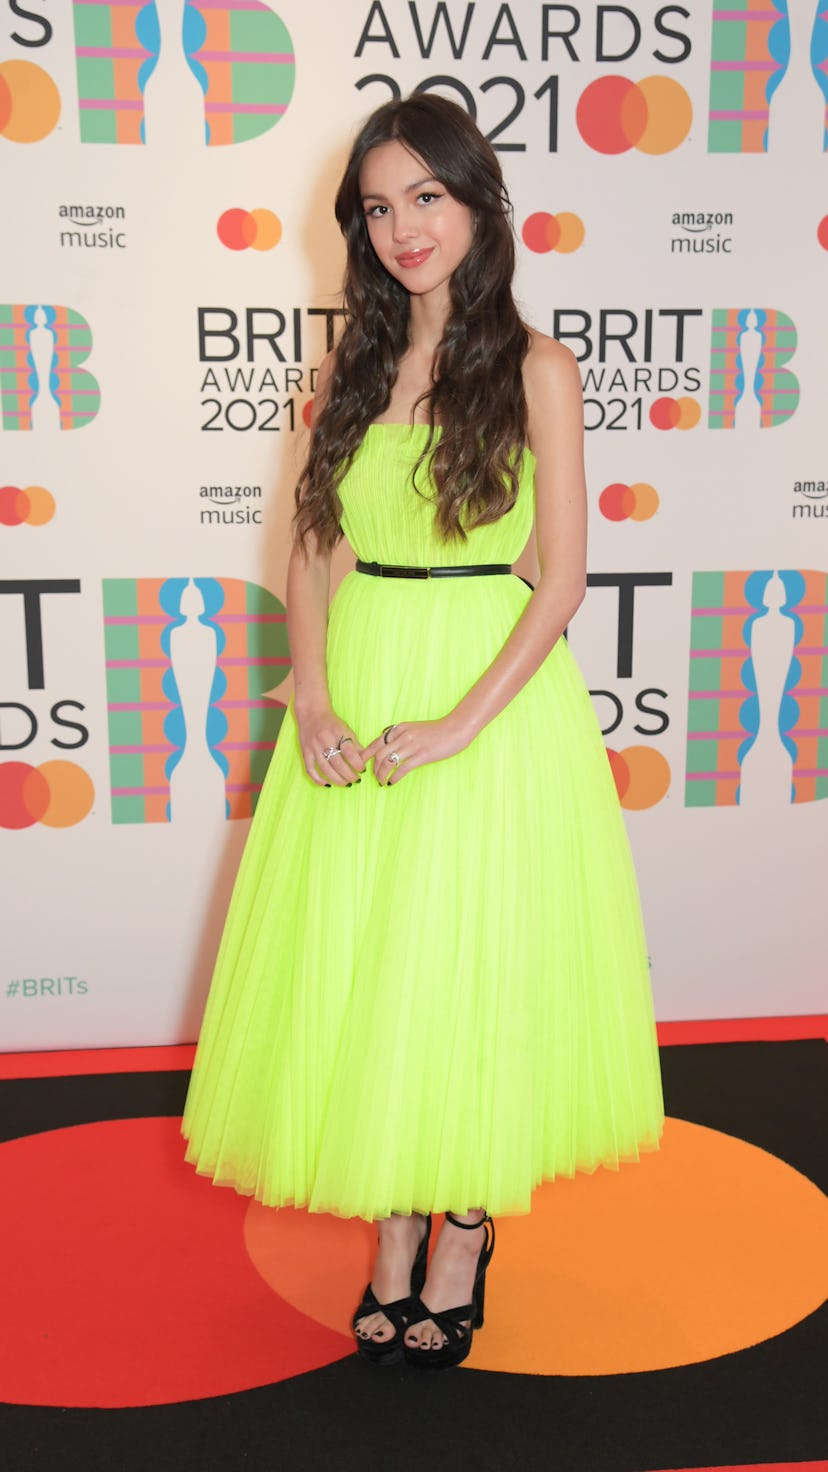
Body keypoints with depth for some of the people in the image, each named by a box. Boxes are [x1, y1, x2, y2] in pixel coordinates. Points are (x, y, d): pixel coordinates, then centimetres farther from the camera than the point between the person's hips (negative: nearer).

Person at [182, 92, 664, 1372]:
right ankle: (393, 1235, 26)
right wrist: (312, 700, -8)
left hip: (494, 691, -4)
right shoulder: (353, 365, 9)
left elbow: (563, 575, -9)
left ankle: (463, 1237, 24)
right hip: (357, 697, 4)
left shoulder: (534, 368, -4)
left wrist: (460, 725, -17)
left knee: (472, 966, 4)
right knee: (360, 965, 8)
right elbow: (310, 549, 7)